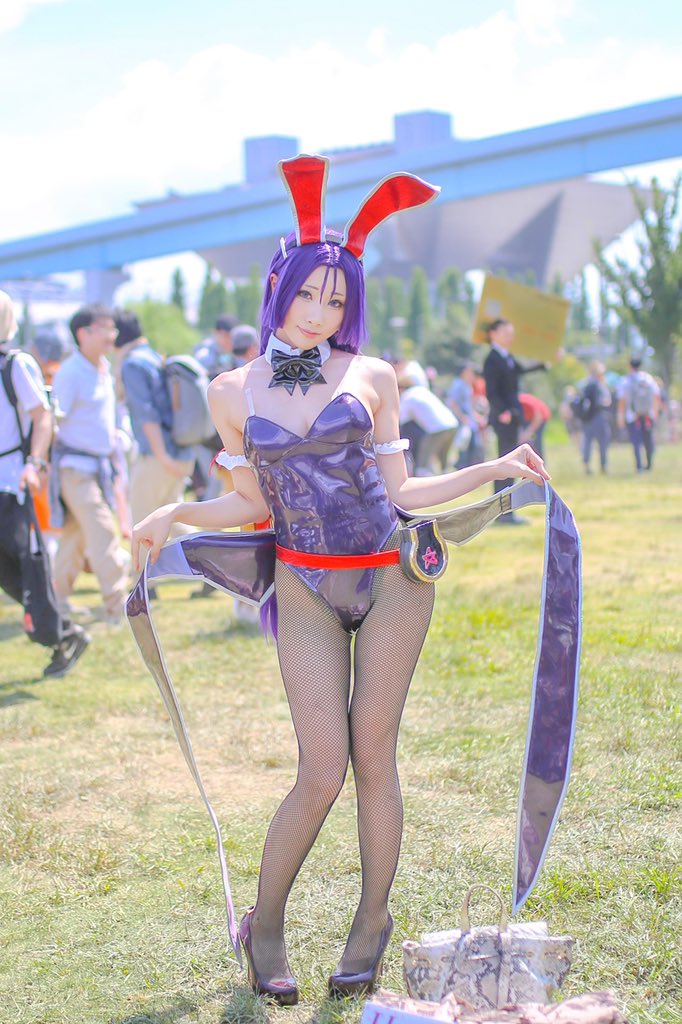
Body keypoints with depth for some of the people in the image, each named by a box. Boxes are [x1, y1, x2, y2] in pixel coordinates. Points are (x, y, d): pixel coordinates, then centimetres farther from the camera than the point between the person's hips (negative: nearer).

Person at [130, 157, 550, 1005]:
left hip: (391, 579, 1)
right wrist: (176, 514, -4)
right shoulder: (233, 392, 4)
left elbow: (397, 491, 7)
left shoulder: (372, 377, 3)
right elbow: (255, 503, 9)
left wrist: (495, 468, 2)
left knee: (373, 754, 3)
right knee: (322, 770, -5)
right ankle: (265, 924, 17)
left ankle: (373, 919, 22)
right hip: (306, 590, 0)